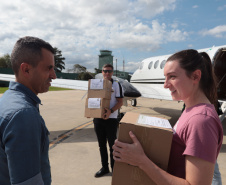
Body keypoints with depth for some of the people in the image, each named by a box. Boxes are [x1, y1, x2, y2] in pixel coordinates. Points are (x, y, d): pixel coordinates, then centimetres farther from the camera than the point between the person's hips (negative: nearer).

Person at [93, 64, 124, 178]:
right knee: (101, 145, 14)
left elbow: (120, 102, -7)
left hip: (111, 119, -4)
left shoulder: (116, 85, -1)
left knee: (112, 145, 6)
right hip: (98, 118, 5)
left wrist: (110, 111, -22)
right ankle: (104, 167, 29)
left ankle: (114, 168, 23)